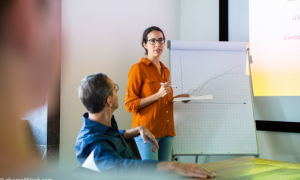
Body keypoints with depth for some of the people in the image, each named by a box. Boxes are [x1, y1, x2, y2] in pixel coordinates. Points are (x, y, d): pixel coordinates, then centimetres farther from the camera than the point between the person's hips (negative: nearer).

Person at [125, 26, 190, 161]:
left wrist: (177, 98, 9)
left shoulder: (165, 71, 18)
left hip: (166, 132, 7)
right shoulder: (138, 68, -4)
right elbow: (130, 105, -9)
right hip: (147, 132, -7)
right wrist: (158, 95, -17)